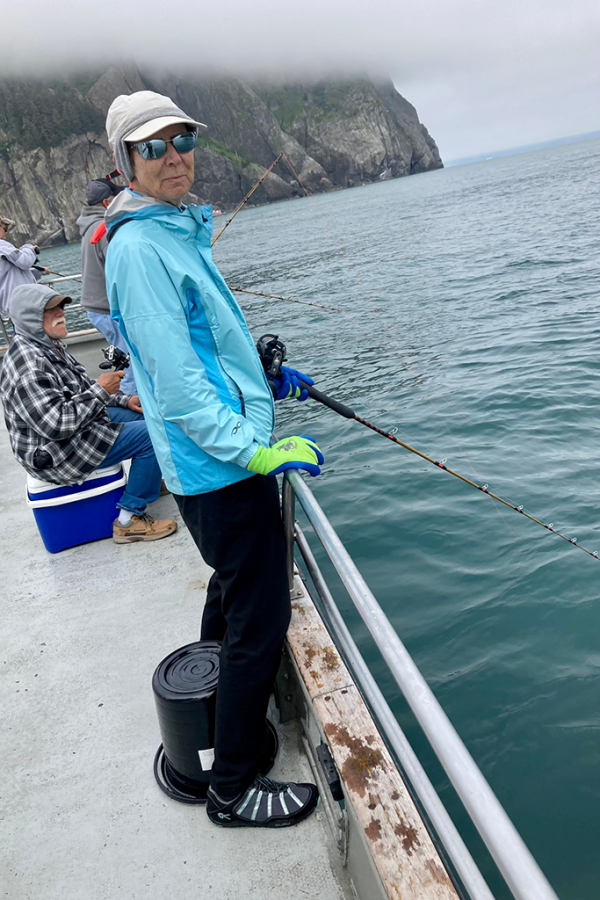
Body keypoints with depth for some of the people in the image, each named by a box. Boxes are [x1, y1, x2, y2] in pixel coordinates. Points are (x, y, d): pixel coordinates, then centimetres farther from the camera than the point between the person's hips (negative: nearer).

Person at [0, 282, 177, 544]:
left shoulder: (46, 345, 4)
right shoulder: (28, 367, -28)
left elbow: (81, 388, 16)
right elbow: (57, 425, -32)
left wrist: (125, 400, 5)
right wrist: (101, 390, -25)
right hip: (57, 453, -11)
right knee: (152, 435, -18)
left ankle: (146, 479, 31)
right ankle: (129, 520, -10)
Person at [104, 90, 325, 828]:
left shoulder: (177, 233, 16)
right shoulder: (140, 247, -16)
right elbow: (176, 383, -23)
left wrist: (266, 379, 20)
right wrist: (257, 451, -24)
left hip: (215, 462, 11)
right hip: (217, 466, -11)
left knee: (232, 590, 27)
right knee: (259, 621, -3)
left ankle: (213, 709, 51)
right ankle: (233, 788, 17)